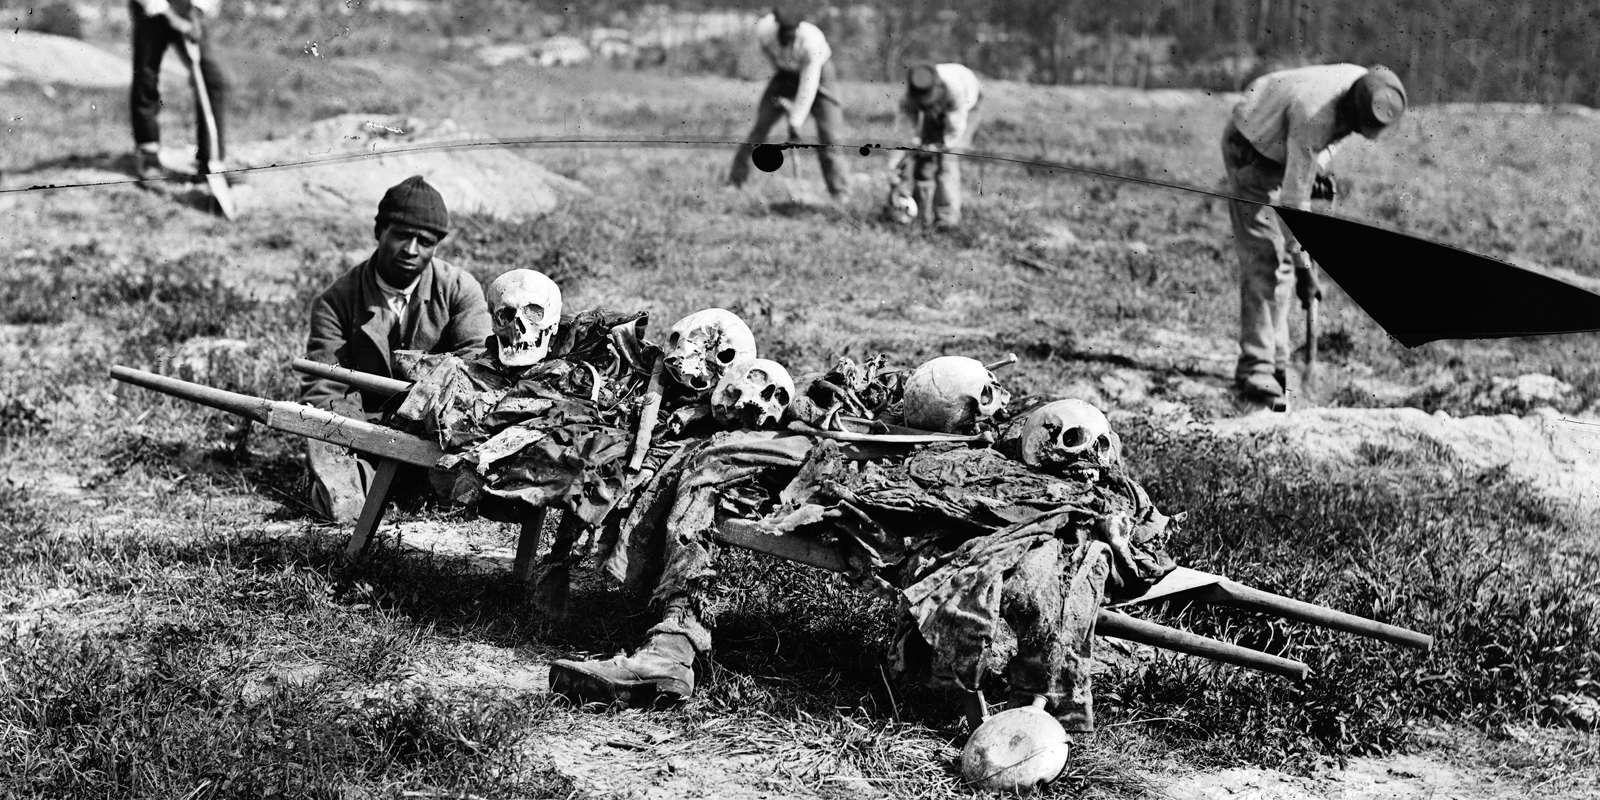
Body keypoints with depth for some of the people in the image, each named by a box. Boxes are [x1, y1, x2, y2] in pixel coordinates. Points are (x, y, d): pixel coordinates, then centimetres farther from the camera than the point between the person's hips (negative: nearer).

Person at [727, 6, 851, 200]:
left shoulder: (812, 41, -38)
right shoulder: (764, 30, -28)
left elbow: (808, 87, -33)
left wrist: (796, 121, -31)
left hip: (817, 72, -3)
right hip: (786, 73, 3)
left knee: (828, 134, -14)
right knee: (760, 125, -5)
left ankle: (840, 194, -8)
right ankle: (735, 180, 4)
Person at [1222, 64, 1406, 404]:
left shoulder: (1368, 88, -17)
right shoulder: (1314, 116, -39)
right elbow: (1294, 198, -34)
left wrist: (1318, 166, -6)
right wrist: (1304, 265, -30)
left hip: (1283, 149, 8)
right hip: (1252, 149, -8)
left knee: (1281, 259, 6)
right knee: (1264, 256, -15)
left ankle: (1276, 361, 11)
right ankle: (1255, 369, -16)